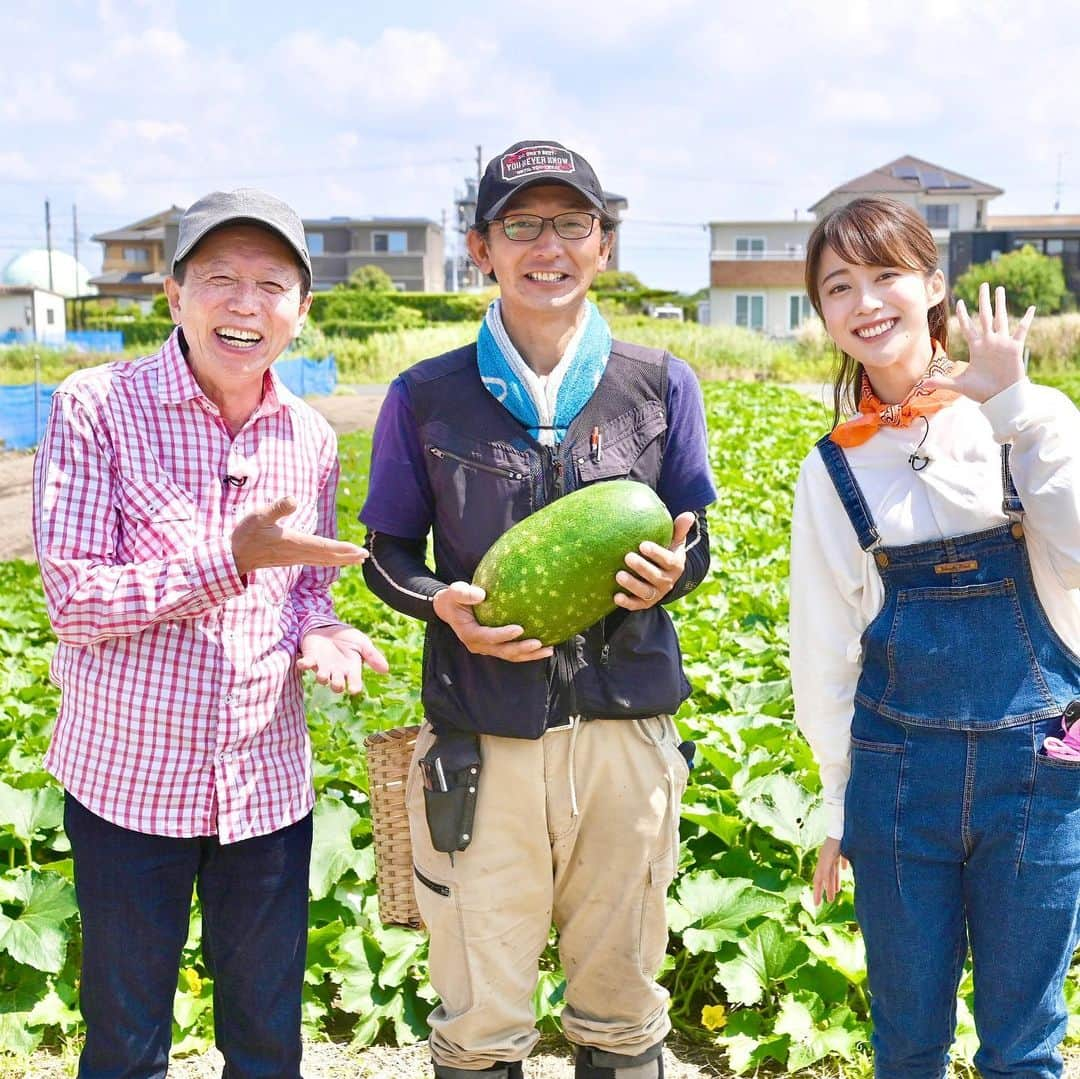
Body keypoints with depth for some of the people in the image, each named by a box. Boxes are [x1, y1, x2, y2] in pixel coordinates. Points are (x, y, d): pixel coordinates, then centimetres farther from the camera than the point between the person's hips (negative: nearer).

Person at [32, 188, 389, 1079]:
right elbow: (73, 601, -15)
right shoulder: (98, 408, -12)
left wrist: (317, 632, -9)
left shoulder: (310, 438, 1)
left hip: (267, 780, 4)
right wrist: (231, 559, -26)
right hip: (129, 775, -3)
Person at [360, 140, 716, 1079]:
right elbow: (388, 554, 7)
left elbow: (694, 540, 11)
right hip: (481, 740, -1)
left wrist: (672, 572, -13)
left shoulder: (660, 386, 4)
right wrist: (445, 607, -14)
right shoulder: (427, 398, 0)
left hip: (624, 728, 2)